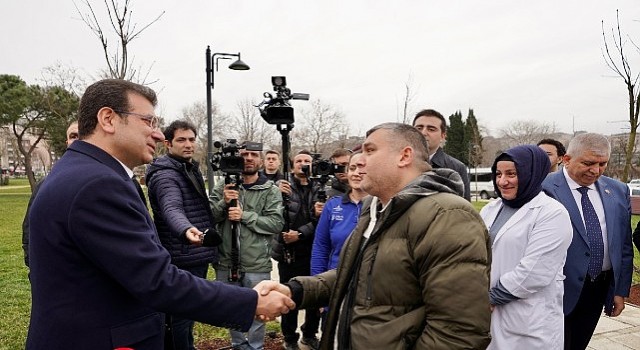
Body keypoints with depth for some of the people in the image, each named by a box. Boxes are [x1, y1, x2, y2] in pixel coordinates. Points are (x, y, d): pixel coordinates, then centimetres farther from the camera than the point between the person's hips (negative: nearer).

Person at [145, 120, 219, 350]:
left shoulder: (192, 169, 13)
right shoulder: (164, 175, -17)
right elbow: (171, 209, -36)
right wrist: (186, 229, -55)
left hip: (198, 254, 9)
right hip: (184, 258, -9)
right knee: (183, 312, 0)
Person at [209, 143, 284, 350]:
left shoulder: (271, 191, -4)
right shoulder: (224, 187, 2)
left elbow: (276, 223, -12)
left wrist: (245, 216, -20)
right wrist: (224, 202, -19)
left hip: (256, 264, -3)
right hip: (226, 261, 3)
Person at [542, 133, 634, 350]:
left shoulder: (618, 191, 5)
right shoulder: (544, 190, -14)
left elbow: (624, 246, 10)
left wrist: (621, 290, 9)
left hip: (600, 289, 6)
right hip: (560, 291, -5)